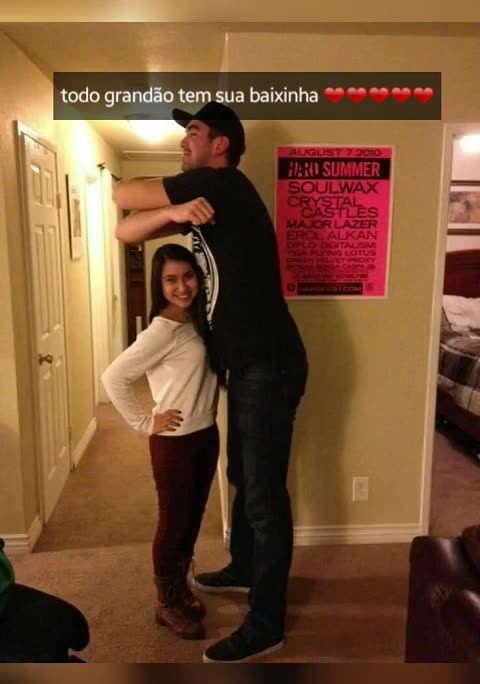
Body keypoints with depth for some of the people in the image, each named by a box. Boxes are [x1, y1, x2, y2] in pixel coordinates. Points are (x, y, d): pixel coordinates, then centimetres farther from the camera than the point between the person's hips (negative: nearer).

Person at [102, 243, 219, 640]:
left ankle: (181, 588, 39)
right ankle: (167, 603, 28)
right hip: (174, 441, -7)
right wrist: (144, 423, -16)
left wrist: (209, 406, 4)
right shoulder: (163, 330, -19)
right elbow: (113, 378, -22)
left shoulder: (197, 321, 5)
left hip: (206, 435, 8)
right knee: (174, 522, 8)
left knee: (193, 517, 19)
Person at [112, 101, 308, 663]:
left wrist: (165, 201, 15)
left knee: (265, 493, 0)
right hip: (246, 365, 10)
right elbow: (126, 233, 7)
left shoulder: (221, 185, -12)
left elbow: (122, 195, -8)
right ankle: (243, 570, 44)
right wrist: (173, 212, -12)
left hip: (269, 366, -10)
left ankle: (266, 624, 15)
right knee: (243, 477, 23)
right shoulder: (200, 201, 14)